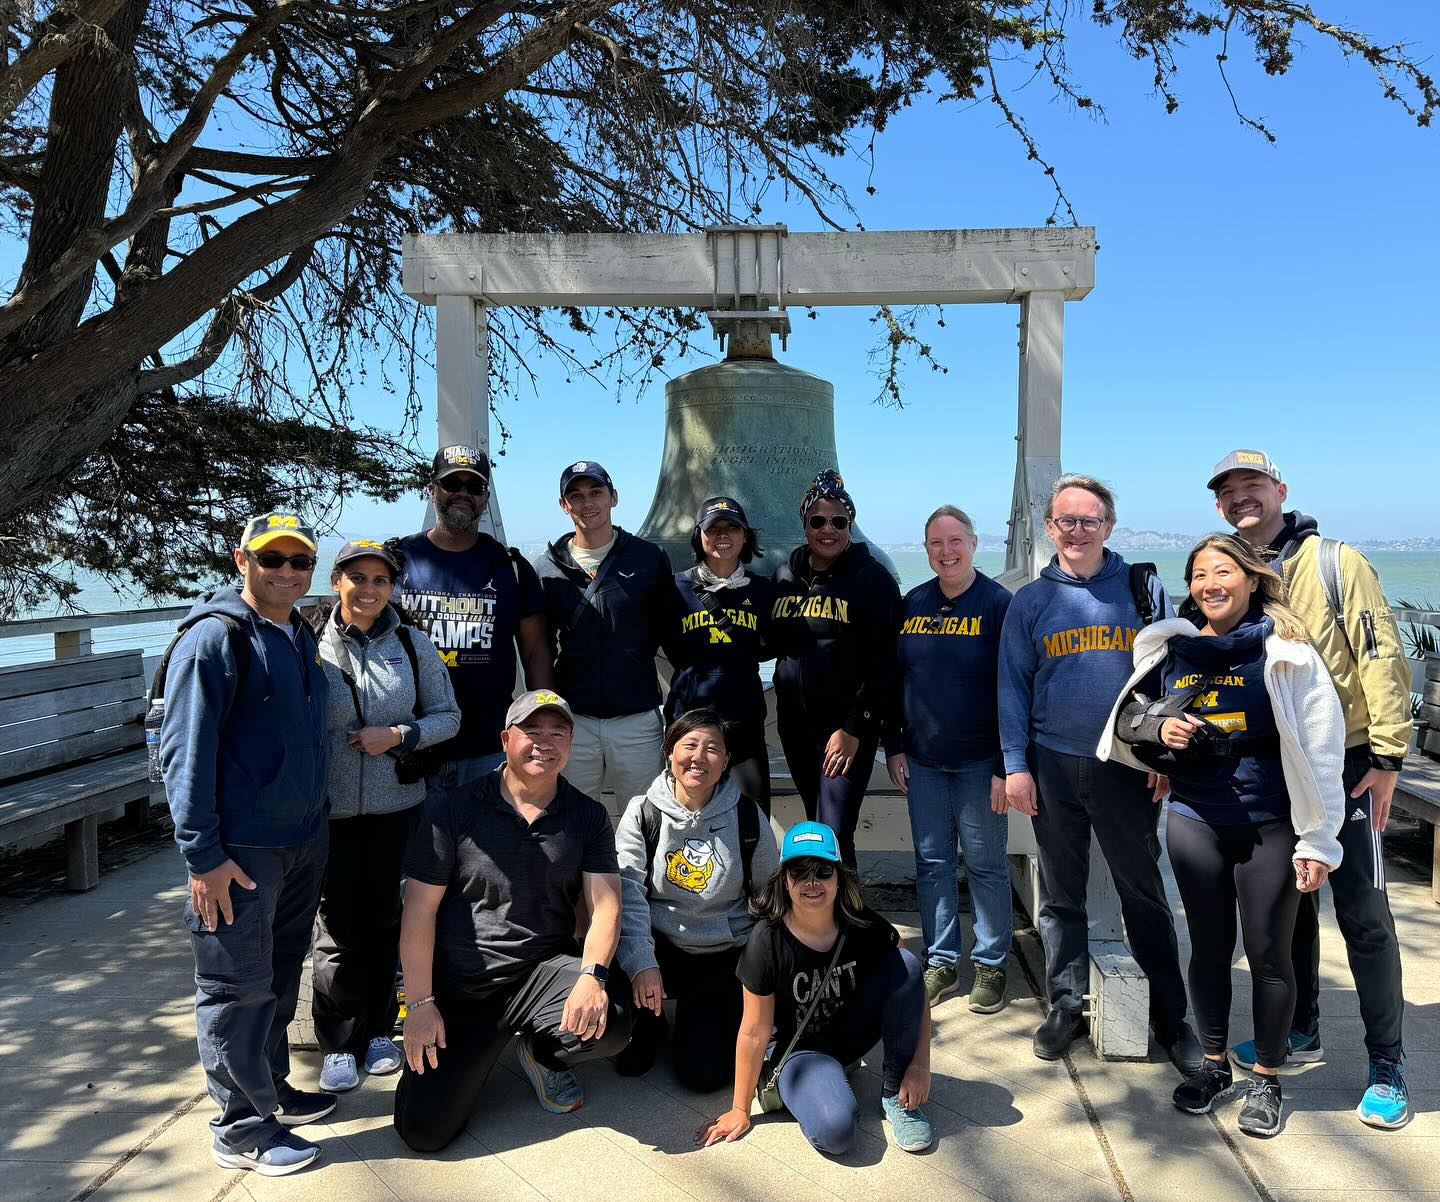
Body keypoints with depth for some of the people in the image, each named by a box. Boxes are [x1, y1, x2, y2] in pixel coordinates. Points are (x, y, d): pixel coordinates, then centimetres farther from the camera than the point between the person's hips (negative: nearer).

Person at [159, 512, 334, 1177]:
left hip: (304, 842, 8)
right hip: (240, 849, -8)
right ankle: (242, 1127, 17)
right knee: (236, 988, 4)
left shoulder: (301, 638, 12)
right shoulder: (214, 636, -13)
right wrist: (202, 854, -19)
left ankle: (270, 1089, 34)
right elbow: (184, 750, -16)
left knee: (280, 978, 18)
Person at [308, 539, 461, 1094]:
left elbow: (447, 716, 5)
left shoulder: (413, 644, 2)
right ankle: (338, 1042, 20)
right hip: (330, 809, -1)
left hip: (397, 805, 2)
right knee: (338, 928, 1)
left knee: (385, 918, 11)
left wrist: (399, 735, -12)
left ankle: (378, 1029, 29)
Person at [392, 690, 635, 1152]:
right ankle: (481, 1051, 24)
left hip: (543, 970, 1)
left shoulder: (588, 816, 1)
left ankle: (543, 1052, 8)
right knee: (424, 1130, -10)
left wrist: (593, 975, -24)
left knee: (611, 1018, -28)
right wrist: (420, 1003, -9)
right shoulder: (454, 808, -6)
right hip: (460, 985, -1)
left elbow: (605, 904, -5)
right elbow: (420, 910, -5)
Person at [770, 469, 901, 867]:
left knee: (834, 837, -11)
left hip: (849, 728, -5)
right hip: (795, 724, 5)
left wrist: (854, 729, -16)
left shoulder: (871, 578, -8)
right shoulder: (785, 577, 8)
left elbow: (882, 664, -11)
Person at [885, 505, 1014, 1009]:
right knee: (931, 862, 10)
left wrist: (1005, 766, -13)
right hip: (921, 760, 4)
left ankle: (991, 965, 20)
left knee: (985, 863, 5)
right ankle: (941, 962, 23)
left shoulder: (999, 604, -7)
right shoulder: (912, 604, 6)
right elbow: (893, 680, 12)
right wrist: (893, 746, 6)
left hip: (979, 760, -4)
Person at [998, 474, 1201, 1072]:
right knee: (1060, 892, 11)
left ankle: (1170, 1016, 20)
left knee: (1143, 891, 6)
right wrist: (1015, 765, -2)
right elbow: (1012, 687, 5)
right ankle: (1067, 1006, 25)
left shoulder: (1142, 589, 2)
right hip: (1053, 766, 1)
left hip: (1128, 766, -1)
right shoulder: (1029, 603, 5)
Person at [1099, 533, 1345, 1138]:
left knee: (1268, 952, 6)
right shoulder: (1169, 648, 3)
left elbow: (1319, 751, -8)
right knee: (1209, 944, 13)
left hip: (1269, 827, -3)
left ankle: (1266, 1079, 25)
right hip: (1195, 821, 3)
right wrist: (1158, 726, -10)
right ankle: (1214, 1066, 30)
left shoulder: (1284, 651, -7)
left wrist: (1318, 840, -10)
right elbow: (1126, 718, 13)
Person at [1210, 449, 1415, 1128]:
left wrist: (1386, 754, -15)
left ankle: (1387, 1067, 15)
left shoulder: (1336, 563, -5)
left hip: (1343, 767, -4)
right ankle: (1298, 1033, 32)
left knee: (1363, 916, 1)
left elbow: (1381, 657, -10)